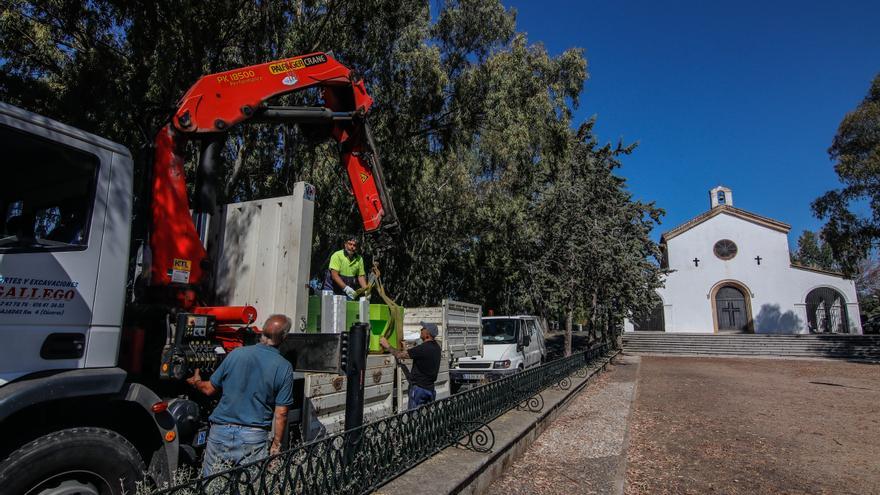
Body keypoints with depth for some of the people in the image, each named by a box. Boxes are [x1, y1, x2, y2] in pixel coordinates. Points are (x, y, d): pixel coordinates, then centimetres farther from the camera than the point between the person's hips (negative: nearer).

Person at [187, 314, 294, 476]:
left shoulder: (236, 354, -3)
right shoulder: (285, 368, -7)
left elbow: (209, 389, 9)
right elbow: (281, 414, -7)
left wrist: (197, 382, 31)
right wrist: (276, 445, 4)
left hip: (221, 431, 2)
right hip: (254, 438, -1)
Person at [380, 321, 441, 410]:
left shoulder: (423, 348, -20)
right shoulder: (436, 347, 5)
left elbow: (400, 355, -13)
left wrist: (387, 347, 1)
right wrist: (405, 348, 24)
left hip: (419, 387, -8)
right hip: (430, 388, 8)